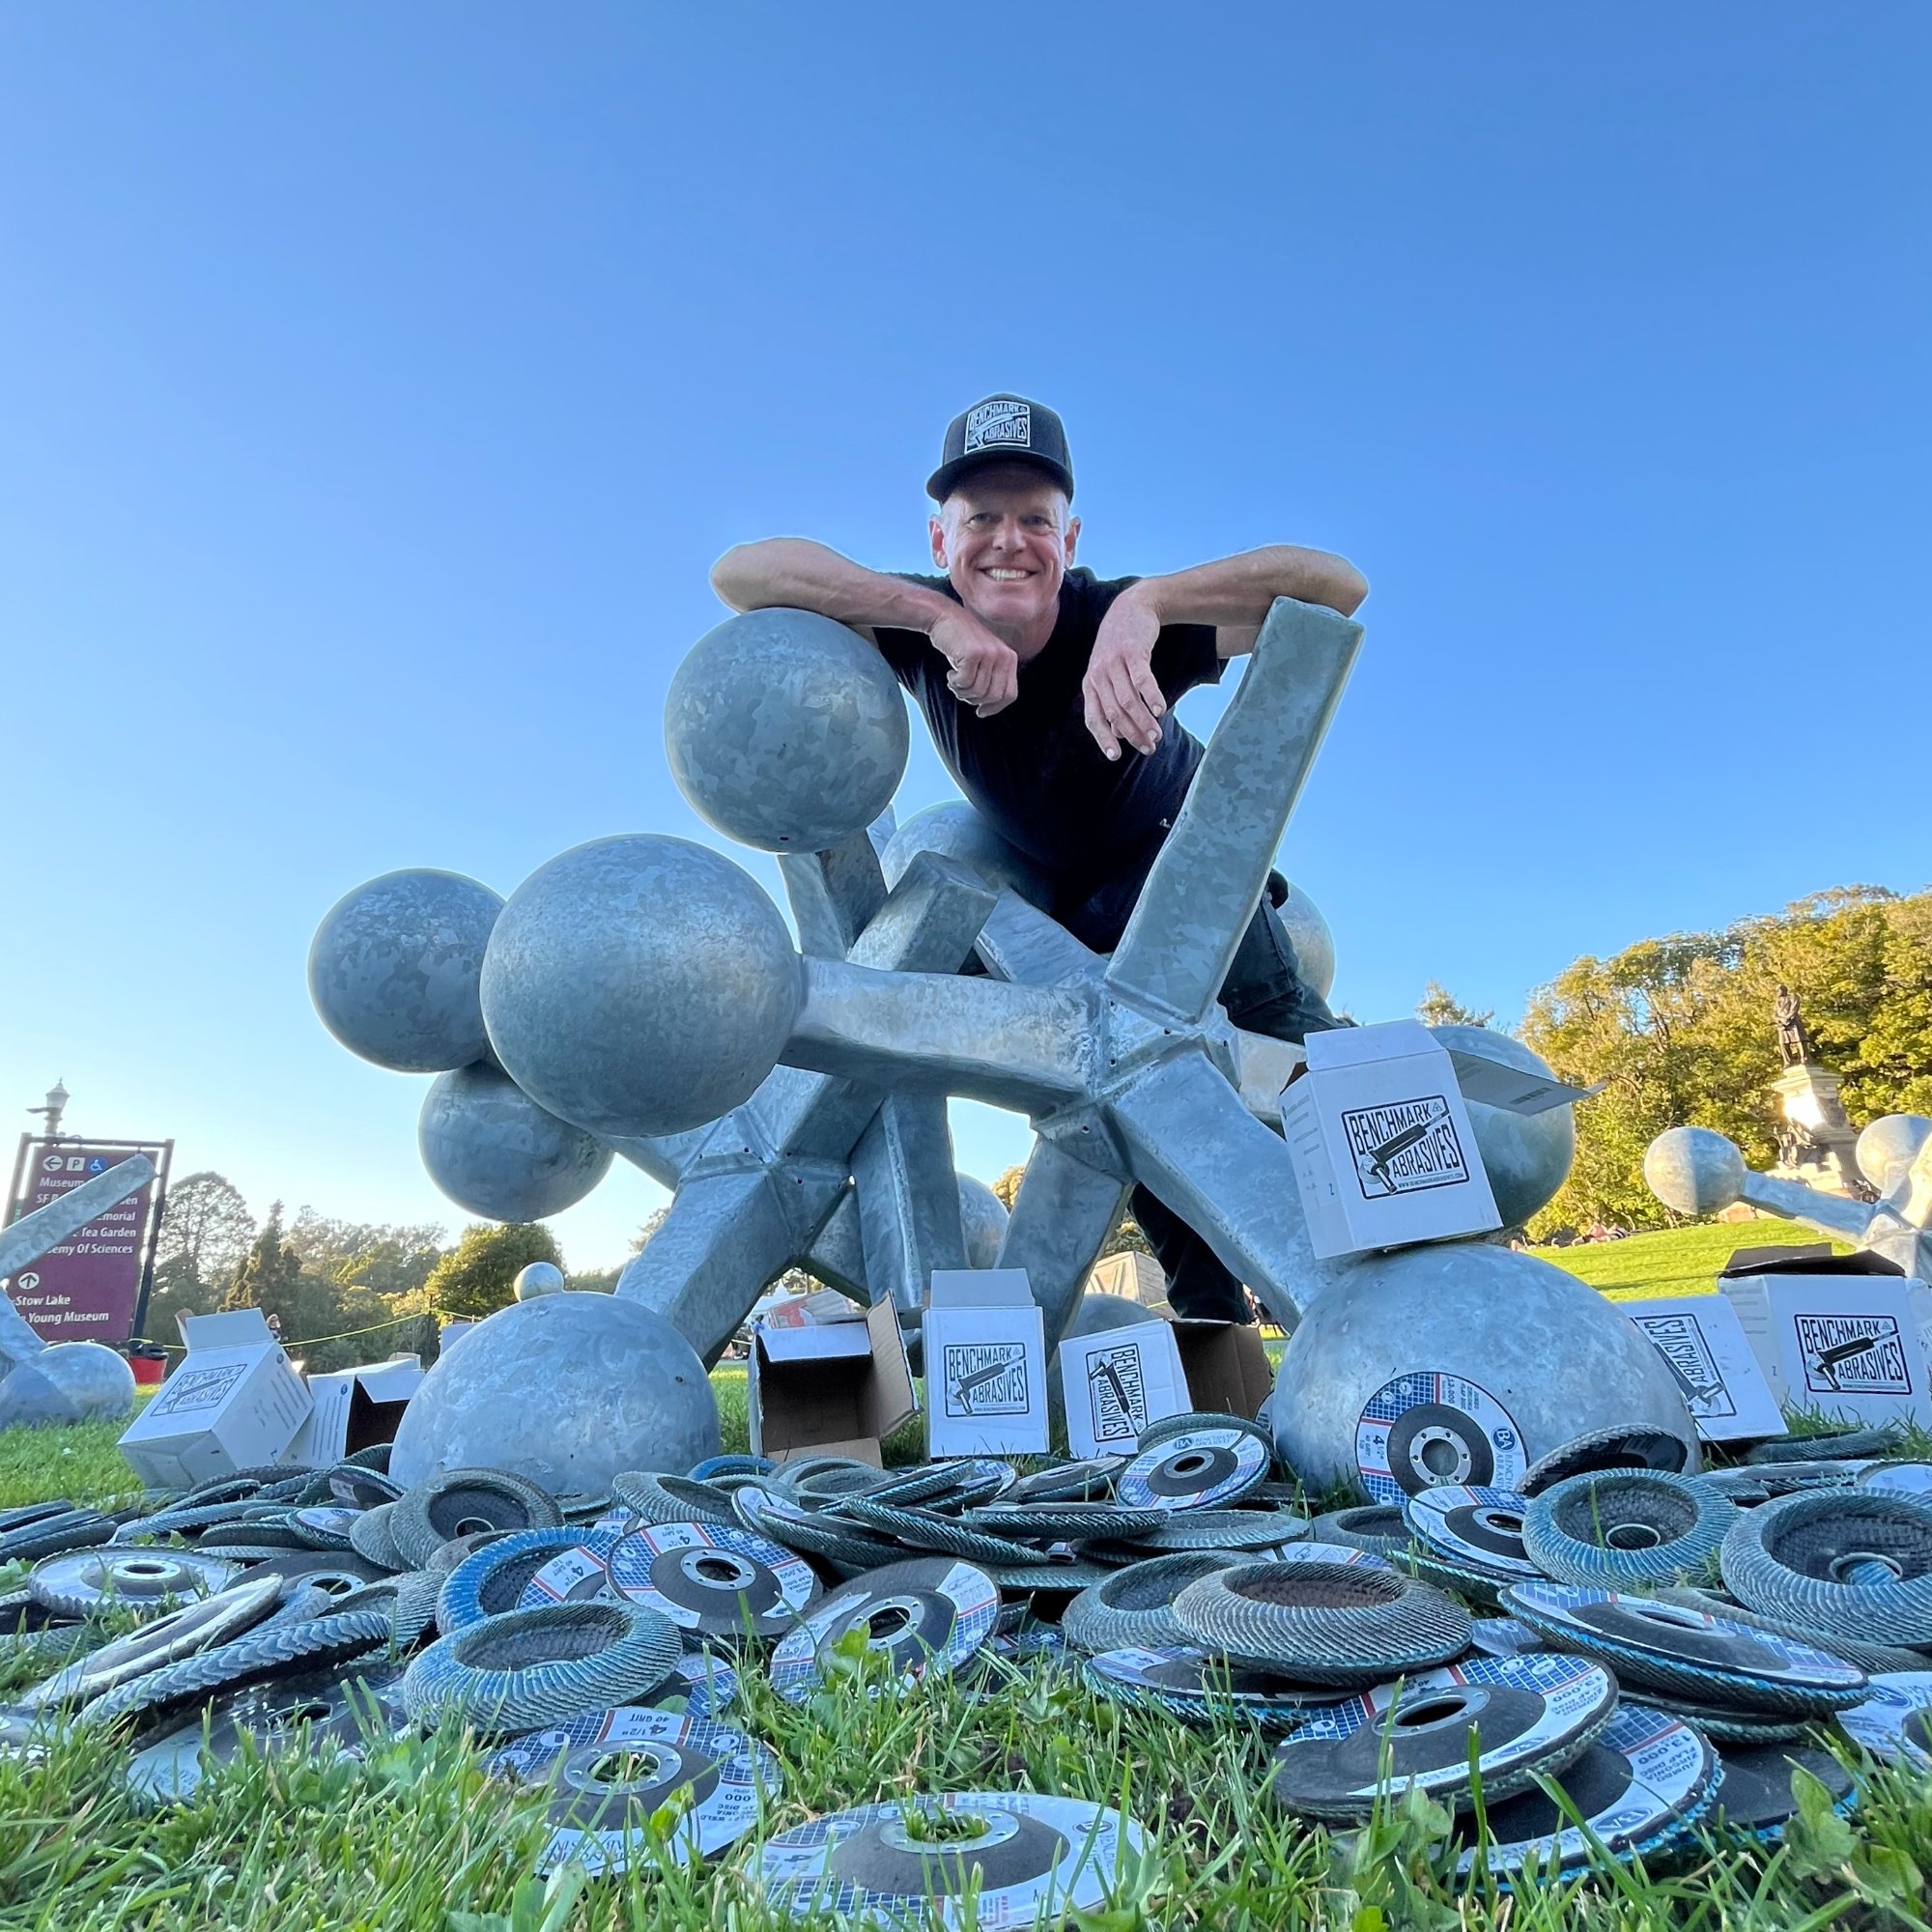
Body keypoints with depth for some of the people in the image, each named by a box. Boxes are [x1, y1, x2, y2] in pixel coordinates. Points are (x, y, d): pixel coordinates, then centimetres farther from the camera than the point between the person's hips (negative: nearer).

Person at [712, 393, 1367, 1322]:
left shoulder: (1116, 623, -34)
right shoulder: (926, 629, -27)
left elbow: (1339, 586, -44)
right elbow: (738, 571, -38)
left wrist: (1147, 600, -58)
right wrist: (937, 615, -50)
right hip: (1073, 899, 3)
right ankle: (1212, 1314, 20)